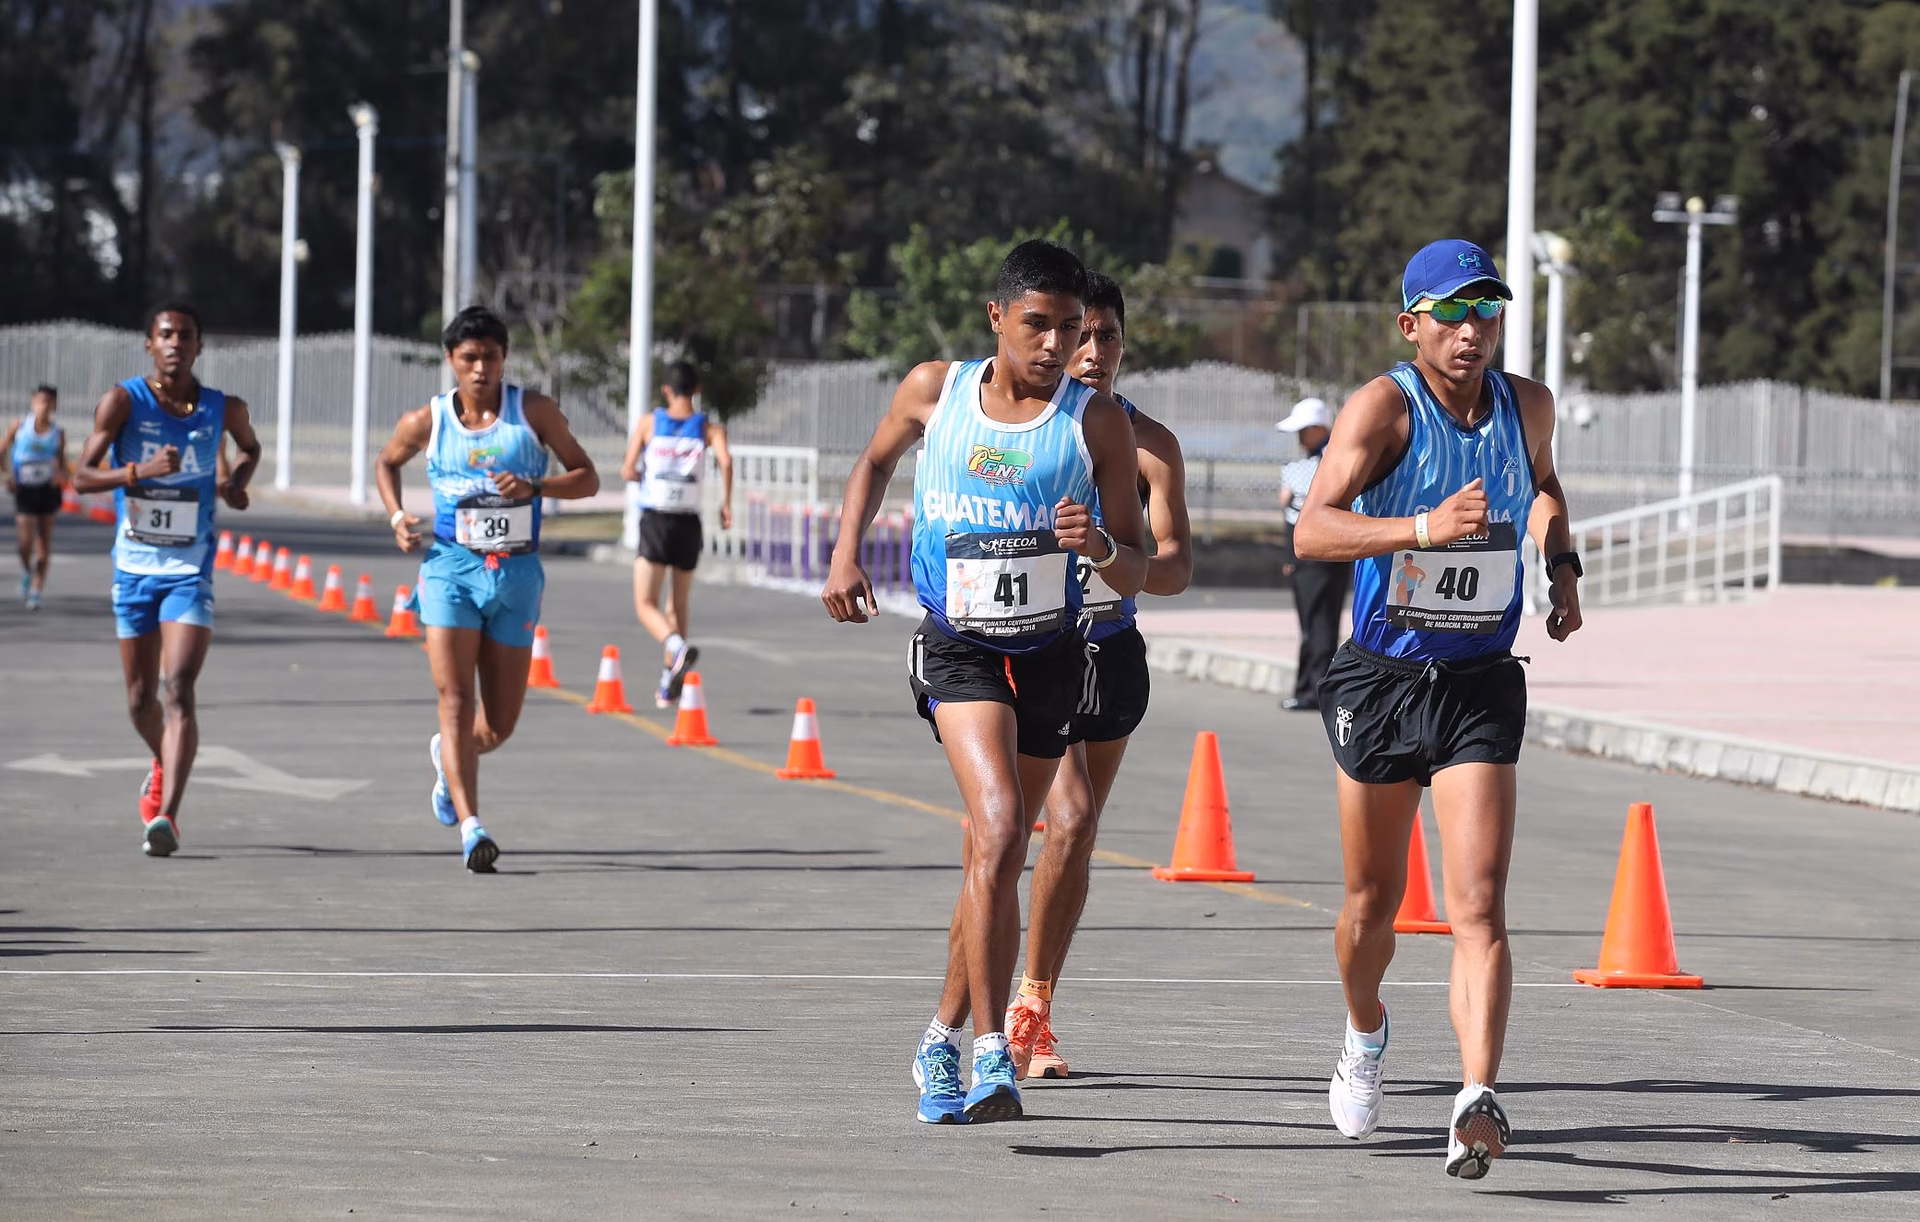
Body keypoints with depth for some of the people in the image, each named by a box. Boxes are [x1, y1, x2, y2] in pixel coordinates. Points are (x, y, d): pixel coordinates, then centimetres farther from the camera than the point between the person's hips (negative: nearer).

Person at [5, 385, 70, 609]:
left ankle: (37, 591, 13)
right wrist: (8, 477, -7)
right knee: (26, 542, -11)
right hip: (25, 490, -2)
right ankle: (26, 572, 20)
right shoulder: (18, 427, -1)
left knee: (44, 545, 3)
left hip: (48, 490, 2)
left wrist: (62, 475, -12)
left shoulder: (58, 433, 3)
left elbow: (63, 466, 11)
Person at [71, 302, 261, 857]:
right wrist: (138, 472, -29)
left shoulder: (224, 409, 0)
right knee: (141, 698, 14)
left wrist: (237, 481, 1)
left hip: (190, 572, -1)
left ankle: (166, 814, -25)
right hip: (134, 568, 1)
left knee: (178, 691, -18)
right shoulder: (123, 401, -7)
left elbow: (250, 446, 23)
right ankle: (164, 769, 45)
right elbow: (82, 476, -12)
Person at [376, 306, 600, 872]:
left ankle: (448, 755, 42)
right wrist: (396, 517, 3)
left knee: (499, 726, 7)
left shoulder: (534, 411, -1)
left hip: (516, 574, 1)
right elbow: (386, 463, 21)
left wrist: (533, 487, -16)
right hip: (451, 569, -1)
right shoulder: (427, 421, 1)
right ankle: (470, 827, -24)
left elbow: (587, 478, 2)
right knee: (455, 697, -17)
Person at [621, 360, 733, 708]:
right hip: (689, 523, 2)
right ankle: (668, 686, 16)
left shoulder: (650, 422, 1)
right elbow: (726, 460, -16)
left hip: (655, 521, -2)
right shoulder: (710, 428, 2)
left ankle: (677, 646, -35)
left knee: (646, 605, -5)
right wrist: (727, 503, -6)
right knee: (678, 607, 16)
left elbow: (627, 472, 0)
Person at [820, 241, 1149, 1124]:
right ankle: (990, 1052, -26)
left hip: (1049, 655, 2)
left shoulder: (1097, 422, -4)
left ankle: (945, 1036, 34)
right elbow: (875, 462, 21)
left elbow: (1135, 573, -1)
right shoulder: (934, 391, -1)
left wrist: (1101, 546, -23)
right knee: (999, 827, -24)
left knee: (997, 866, 12)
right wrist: (846, 553, 7)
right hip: (957, 648, -2)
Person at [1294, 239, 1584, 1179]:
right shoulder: (1384, 407, -13)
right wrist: (1423, 527, -40)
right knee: (1374, 901, 14)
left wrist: (1561, 564, 9)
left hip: (1480, 687, 2)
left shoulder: (1526, 405, 2)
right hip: (1381, 679, -2)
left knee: (1479, 908, -13)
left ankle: (1478, 1102, -24)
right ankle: (1364, 1039, 43)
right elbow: (1313, 529, -26)